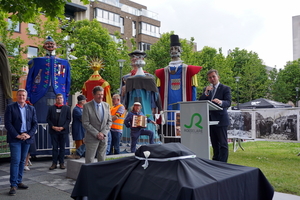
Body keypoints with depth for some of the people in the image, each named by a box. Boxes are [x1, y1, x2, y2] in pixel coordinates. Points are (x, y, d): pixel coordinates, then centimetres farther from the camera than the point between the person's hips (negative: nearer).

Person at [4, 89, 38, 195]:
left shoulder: (31, 109, 11)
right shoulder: (10, 107, 0)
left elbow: (35, 123, 8)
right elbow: (7, 123, -7)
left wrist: (29, 134, -7)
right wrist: (17, 135, -14)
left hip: (27, 138, 4)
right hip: (15, 139, -4)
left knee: (22, 161, 10)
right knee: (15, 161, -7)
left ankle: (19, 182, 19)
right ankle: (13, 185, -1)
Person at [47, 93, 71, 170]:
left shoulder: (67, 108, 6)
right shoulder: (51, 108, 8)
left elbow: (68, 119, 1)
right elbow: (48, 119, 5)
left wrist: (63, 127, -10)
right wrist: (53, 127, -8)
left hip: (63, 130, 0)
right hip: (53, 131, 0)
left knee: (62, 147, 5)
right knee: (54, 147, 3)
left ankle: (62, 163, 13)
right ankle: (54, 163, 9)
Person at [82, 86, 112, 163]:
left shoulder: (106, 105, 8)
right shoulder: (87, 106, -6)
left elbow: (109, 121, 8)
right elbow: (85, 123, -10)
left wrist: (103, 133, -6)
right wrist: (97, 134, -14)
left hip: (104, 138, 4)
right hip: (91, 138, -4)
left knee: (102, 160, 10)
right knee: (89, 161, 0)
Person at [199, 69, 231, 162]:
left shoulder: (225, 88, -1)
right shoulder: (206, 89, 14)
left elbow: (228, 103, -14)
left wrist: (220, 102, -36)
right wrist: (206, 92, -12)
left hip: (220, 119, -5)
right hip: (210, 119, 5)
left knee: (223, 143, -2)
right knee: (214, 143, 15)